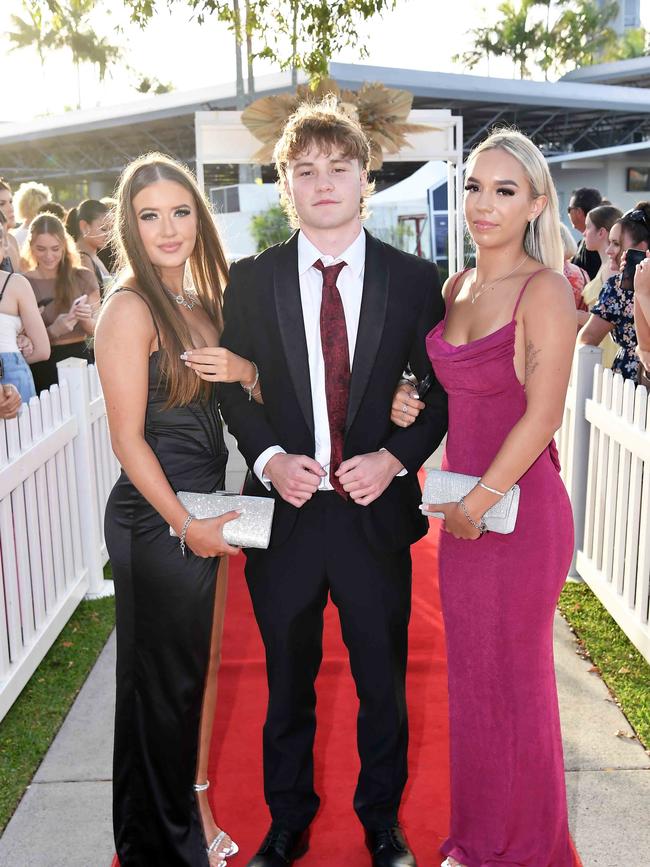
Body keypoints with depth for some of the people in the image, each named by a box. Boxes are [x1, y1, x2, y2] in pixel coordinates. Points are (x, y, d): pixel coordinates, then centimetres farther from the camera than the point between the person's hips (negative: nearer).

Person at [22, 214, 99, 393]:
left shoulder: (83, 278, 1)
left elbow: (97, 331, 4)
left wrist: (87, 319, -18)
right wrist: (54, 330, -19)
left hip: (79, 358, 1)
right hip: (42, 367, -1)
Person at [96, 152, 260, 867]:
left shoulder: (198, 302, 10)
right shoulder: (130, 308, -14)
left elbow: (240, 403, 16)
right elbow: (128, 439, -16)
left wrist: (245, 370, -5)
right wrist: (185, 523, -13)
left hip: (200, 514, 8)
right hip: (155, 520, -8)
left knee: (190, 677, 20)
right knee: (160, 687, 8)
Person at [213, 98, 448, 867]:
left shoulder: (413, 279, -1)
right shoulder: (250, 280, 0)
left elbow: (442, 389, 2)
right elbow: (232, 386, 3)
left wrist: (395, 457, -14)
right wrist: (268, 457, -14)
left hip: (376, 513, 0)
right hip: (283, 513, 1)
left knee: (383, 685, 16)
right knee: (287, 684, 18)